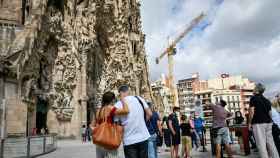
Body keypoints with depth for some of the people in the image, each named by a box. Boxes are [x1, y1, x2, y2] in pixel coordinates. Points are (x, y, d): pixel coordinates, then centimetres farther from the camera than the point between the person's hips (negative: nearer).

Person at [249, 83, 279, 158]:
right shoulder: (267, 100, 14)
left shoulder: (253, 98, -7)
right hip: (268, 123, 7)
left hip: (258, 123, -7)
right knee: (270, 142, 12)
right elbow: (270, 113, 15)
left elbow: (252, 112, -13)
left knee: (261, 144, -4)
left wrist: (250, 122, -4)